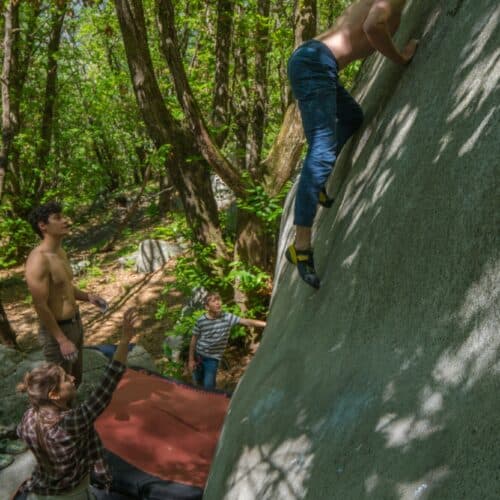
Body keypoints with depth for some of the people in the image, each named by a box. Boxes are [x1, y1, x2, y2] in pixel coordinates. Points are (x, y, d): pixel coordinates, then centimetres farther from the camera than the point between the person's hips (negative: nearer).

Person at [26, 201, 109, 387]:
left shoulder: (60, 252, 5)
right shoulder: (38, 260, -25)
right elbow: (40, 307, -24)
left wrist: (88, 297, 4)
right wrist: (62, 340, -23)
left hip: (75, 323, 9)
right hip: (57, 331, -9)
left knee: (75, 379, 22)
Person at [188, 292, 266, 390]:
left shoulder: (227, 318, -14)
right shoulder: (201, 321, -13)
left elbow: (246, 321, -23)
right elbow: (194, 340, -2)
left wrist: (267, 324, -34)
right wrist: (191, 359, 1)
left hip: (213, 358, -1)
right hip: (198, 355, 1)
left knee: (208, 387, -4)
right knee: (197, 384, 17)